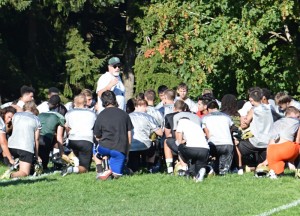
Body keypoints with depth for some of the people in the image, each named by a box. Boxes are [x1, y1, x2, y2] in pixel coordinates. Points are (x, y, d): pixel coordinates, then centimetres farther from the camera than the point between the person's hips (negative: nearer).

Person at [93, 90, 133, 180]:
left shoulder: (101, 116, 5)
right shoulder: (124, 114, 9)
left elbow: (97, 137, 12)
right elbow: (129, 136, 10)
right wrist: (126, 153, 19)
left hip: (105, 147, -1)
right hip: (121, 149, 1)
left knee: (95, 150, 33)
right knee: (116, 175, 13)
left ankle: (100, 171, 12)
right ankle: (115, 171, -22)